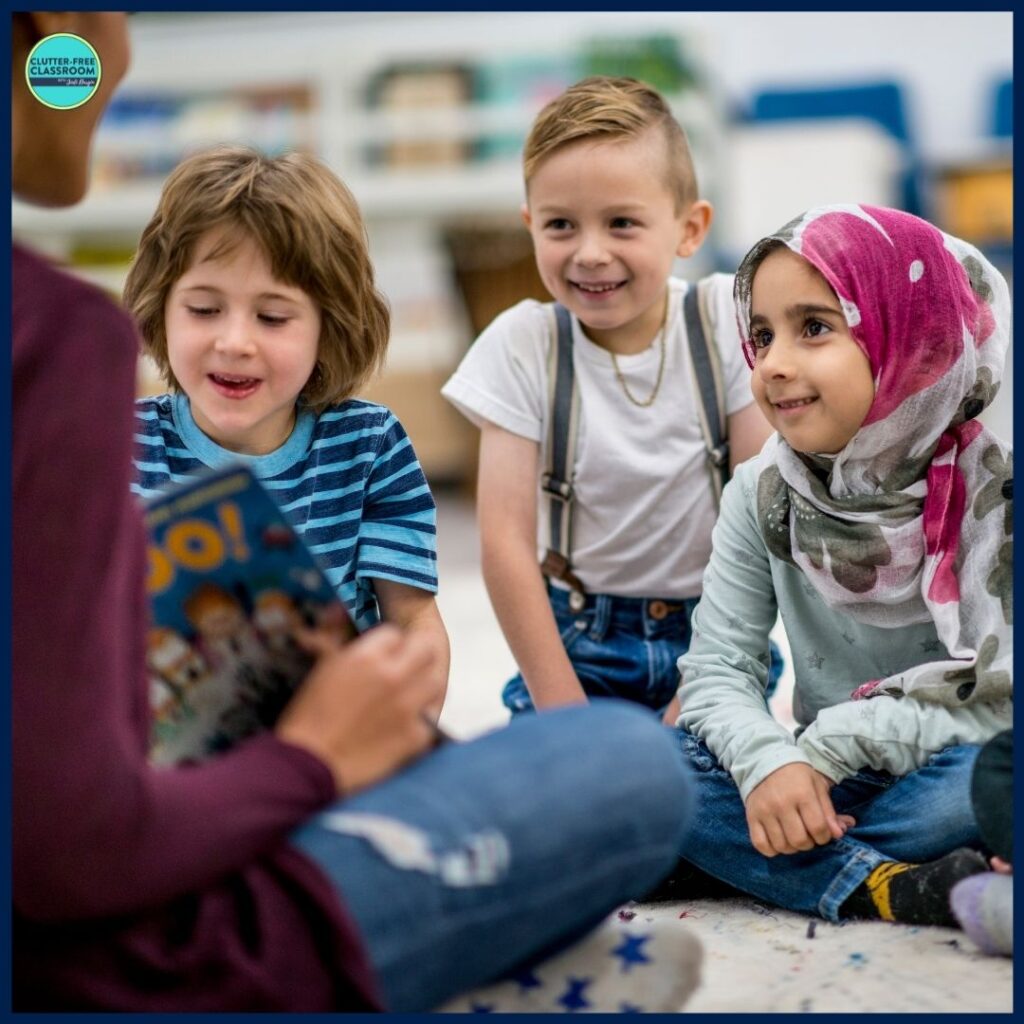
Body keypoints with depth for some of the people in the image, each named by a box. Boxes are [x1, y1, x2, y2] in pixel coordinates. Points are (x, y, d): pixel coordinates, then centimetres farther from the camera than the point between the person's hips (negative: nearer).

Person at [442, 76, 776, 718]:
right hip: (578, 643, 0)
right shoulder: (521, 345, -9)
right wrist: (564, 712, -13)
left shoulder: (725, 318, -8)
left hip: (710, 630, 0)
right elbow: (506, 543, -10)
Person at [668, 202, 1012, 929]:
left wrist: (834, 742, -22)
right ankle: (891, 889, -28)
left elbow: (993, 700, -17)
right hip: (821, 788, 3)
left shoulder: (992, 490, -12)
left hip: (941, 781, -3)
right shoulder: (763, 494, -2)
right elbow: (717, 671, -6)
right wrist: (768, 762, -27)